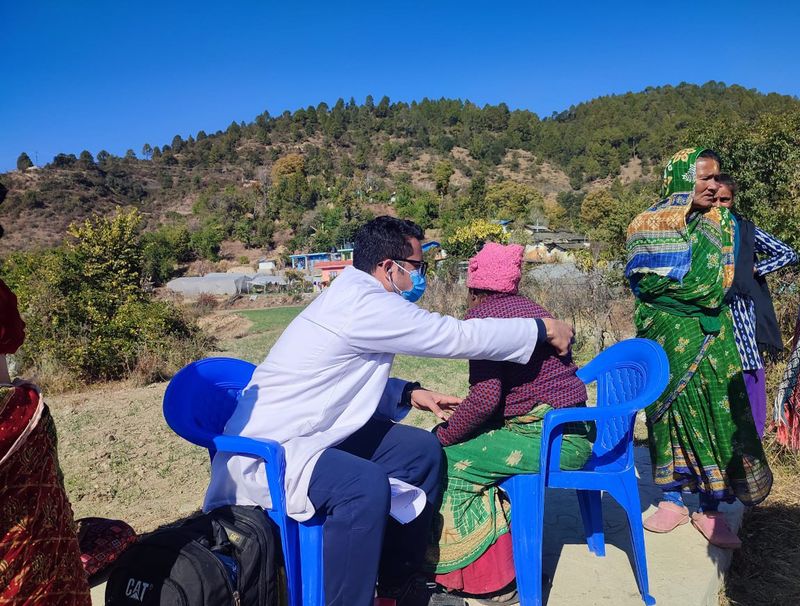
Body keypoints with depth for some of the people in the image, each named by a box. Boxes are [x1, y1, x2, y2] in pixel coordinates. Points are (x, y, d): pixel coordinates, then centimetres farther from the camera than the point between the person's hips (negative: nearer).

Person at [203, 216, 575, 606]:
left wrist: (409, 394, 3)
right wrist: (543, 329, -9)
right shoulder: (365, 303, -21)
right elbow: (459, 336, -20)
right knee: (366, 485, -36)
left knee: (422, 450, 6)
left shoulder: (352, 296, 9)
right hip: (266, 453, -10)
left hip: (312, 434, 10)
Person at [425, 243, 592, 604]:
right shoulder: (527, 308, 14)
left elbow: (486, 396, -21)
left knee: (447, 459, -6)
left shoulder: (482, 315, -12)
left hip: (550, 439, -9)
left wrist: (442, 437, -7)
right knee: (468, 440, 14)